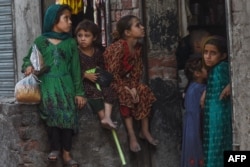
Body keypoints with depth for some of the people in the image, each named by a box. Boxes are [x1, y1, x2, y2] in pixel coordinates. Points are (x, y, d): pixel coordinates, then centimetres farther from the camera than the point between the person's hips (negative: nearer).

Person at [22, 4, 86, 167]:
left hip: (65, 84, 1)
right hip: (47, 84, -1)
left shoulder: (71, 42, 8)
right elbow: (28, 58, 16)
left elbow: (75, 69, 7)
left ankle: (67, 153, -6)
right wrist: (28, 66, -9)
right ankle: (55, 148, -16)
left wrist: (79, 92, 2)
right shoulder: (40, 41, 6)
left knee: (67, 115, -13)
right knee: (52, 112, -25)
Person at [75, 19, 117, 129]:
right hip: (83, 81, -6)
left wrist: (99, 70, -2)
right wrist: (86, 75, -22)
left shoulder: (97, 51, 7)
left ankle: (107, 117, -25)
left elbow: (102, 64, 20)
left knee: (108, 90, -16)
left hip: (96, 78, 6)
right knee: (94, 92, -30)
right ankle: (103, 117, -27)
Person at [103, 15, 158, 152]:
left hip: (127, 80, 8)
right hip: (112, 82, -8)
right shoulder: (118, 47, -28)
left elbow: (137, 69, 0)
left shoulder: (137, 47, -3)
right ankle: (132, 136, -26)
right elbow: (113, 72, -28)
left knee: (144, 92, -12)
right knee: (126, 96, -31)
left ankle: (145, 131, -4)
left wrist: (133, 87, -16)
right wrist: (126, 88, -27)